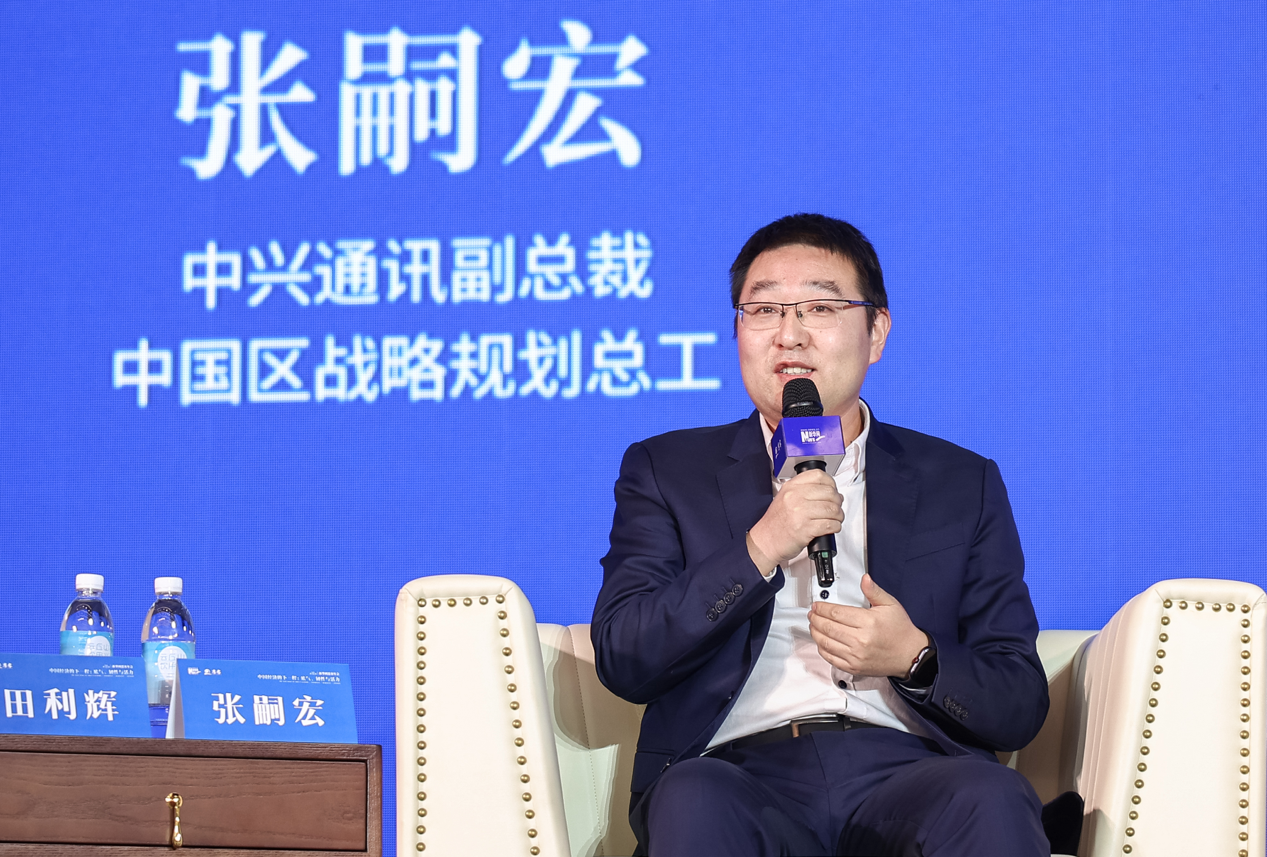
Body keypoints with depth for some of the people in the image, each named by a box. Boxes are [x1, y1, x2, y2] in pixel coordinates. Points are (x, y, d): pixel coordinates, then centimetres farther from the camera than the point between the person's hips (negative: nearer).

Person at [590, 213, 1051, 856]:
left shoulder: (962, 484, 20)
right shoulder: (669, 473, 18)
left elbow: (1020, 708, 14)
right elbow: (621, 660, 3)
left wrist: (916, 661, -7)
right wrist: (758, 551, -7)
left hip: (903, 773, 1)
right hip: (742, 772, -1)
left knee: (993, 802, -34)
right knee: (691, 801, -37)